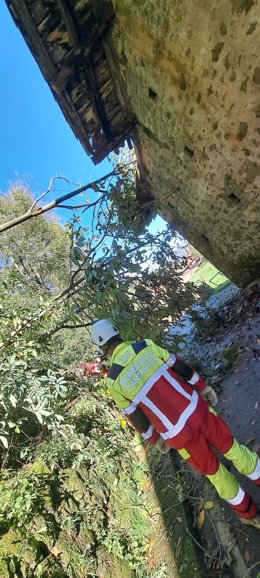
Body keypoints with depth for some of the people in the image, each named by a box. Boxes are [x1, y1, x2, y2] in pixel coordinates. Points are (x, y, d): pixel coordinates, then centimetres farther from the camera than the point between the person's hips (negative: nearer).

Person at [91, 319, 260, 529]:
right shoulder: (145, 345, -8)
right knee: (232, 448, 27)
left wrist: (155, 438, 18)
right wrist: (203, 387, 13)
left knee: (214, 471, 26)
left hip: (177, 435, 0)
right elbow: (179, 366, -1)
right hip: (196, 410, 1)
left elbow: (135, 417, 2)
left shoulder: (113, 381, -8)